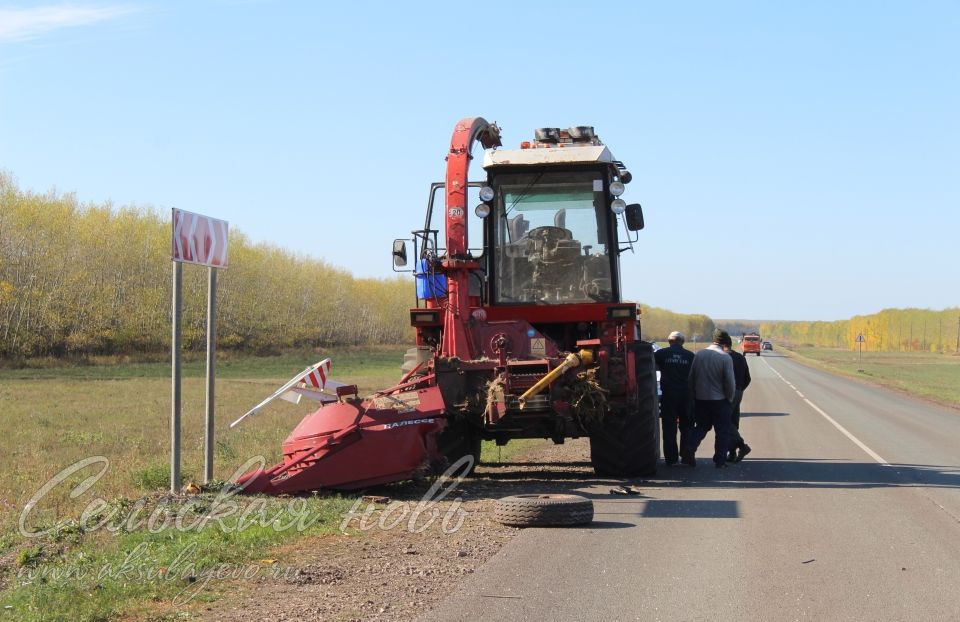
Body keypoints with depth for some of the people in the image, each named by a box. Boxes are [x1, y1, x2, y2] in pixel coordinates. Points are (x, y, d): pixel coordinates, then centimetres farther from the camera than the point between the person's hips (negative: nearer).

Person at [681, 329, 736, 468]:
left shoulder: (699, 355, -1)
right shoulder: (725, 358, -14)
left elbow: (691, 377, 3)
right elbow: (730, 382, -13)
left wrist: (693, 396, 13)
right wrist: (730, 398, 3)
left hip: (700, 399, 4)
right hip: (719, 400, -4)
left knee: (702, 426, 18)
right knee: (722, 431, 7)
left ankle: (689, 449, -3)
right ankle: (720, 460, 7)